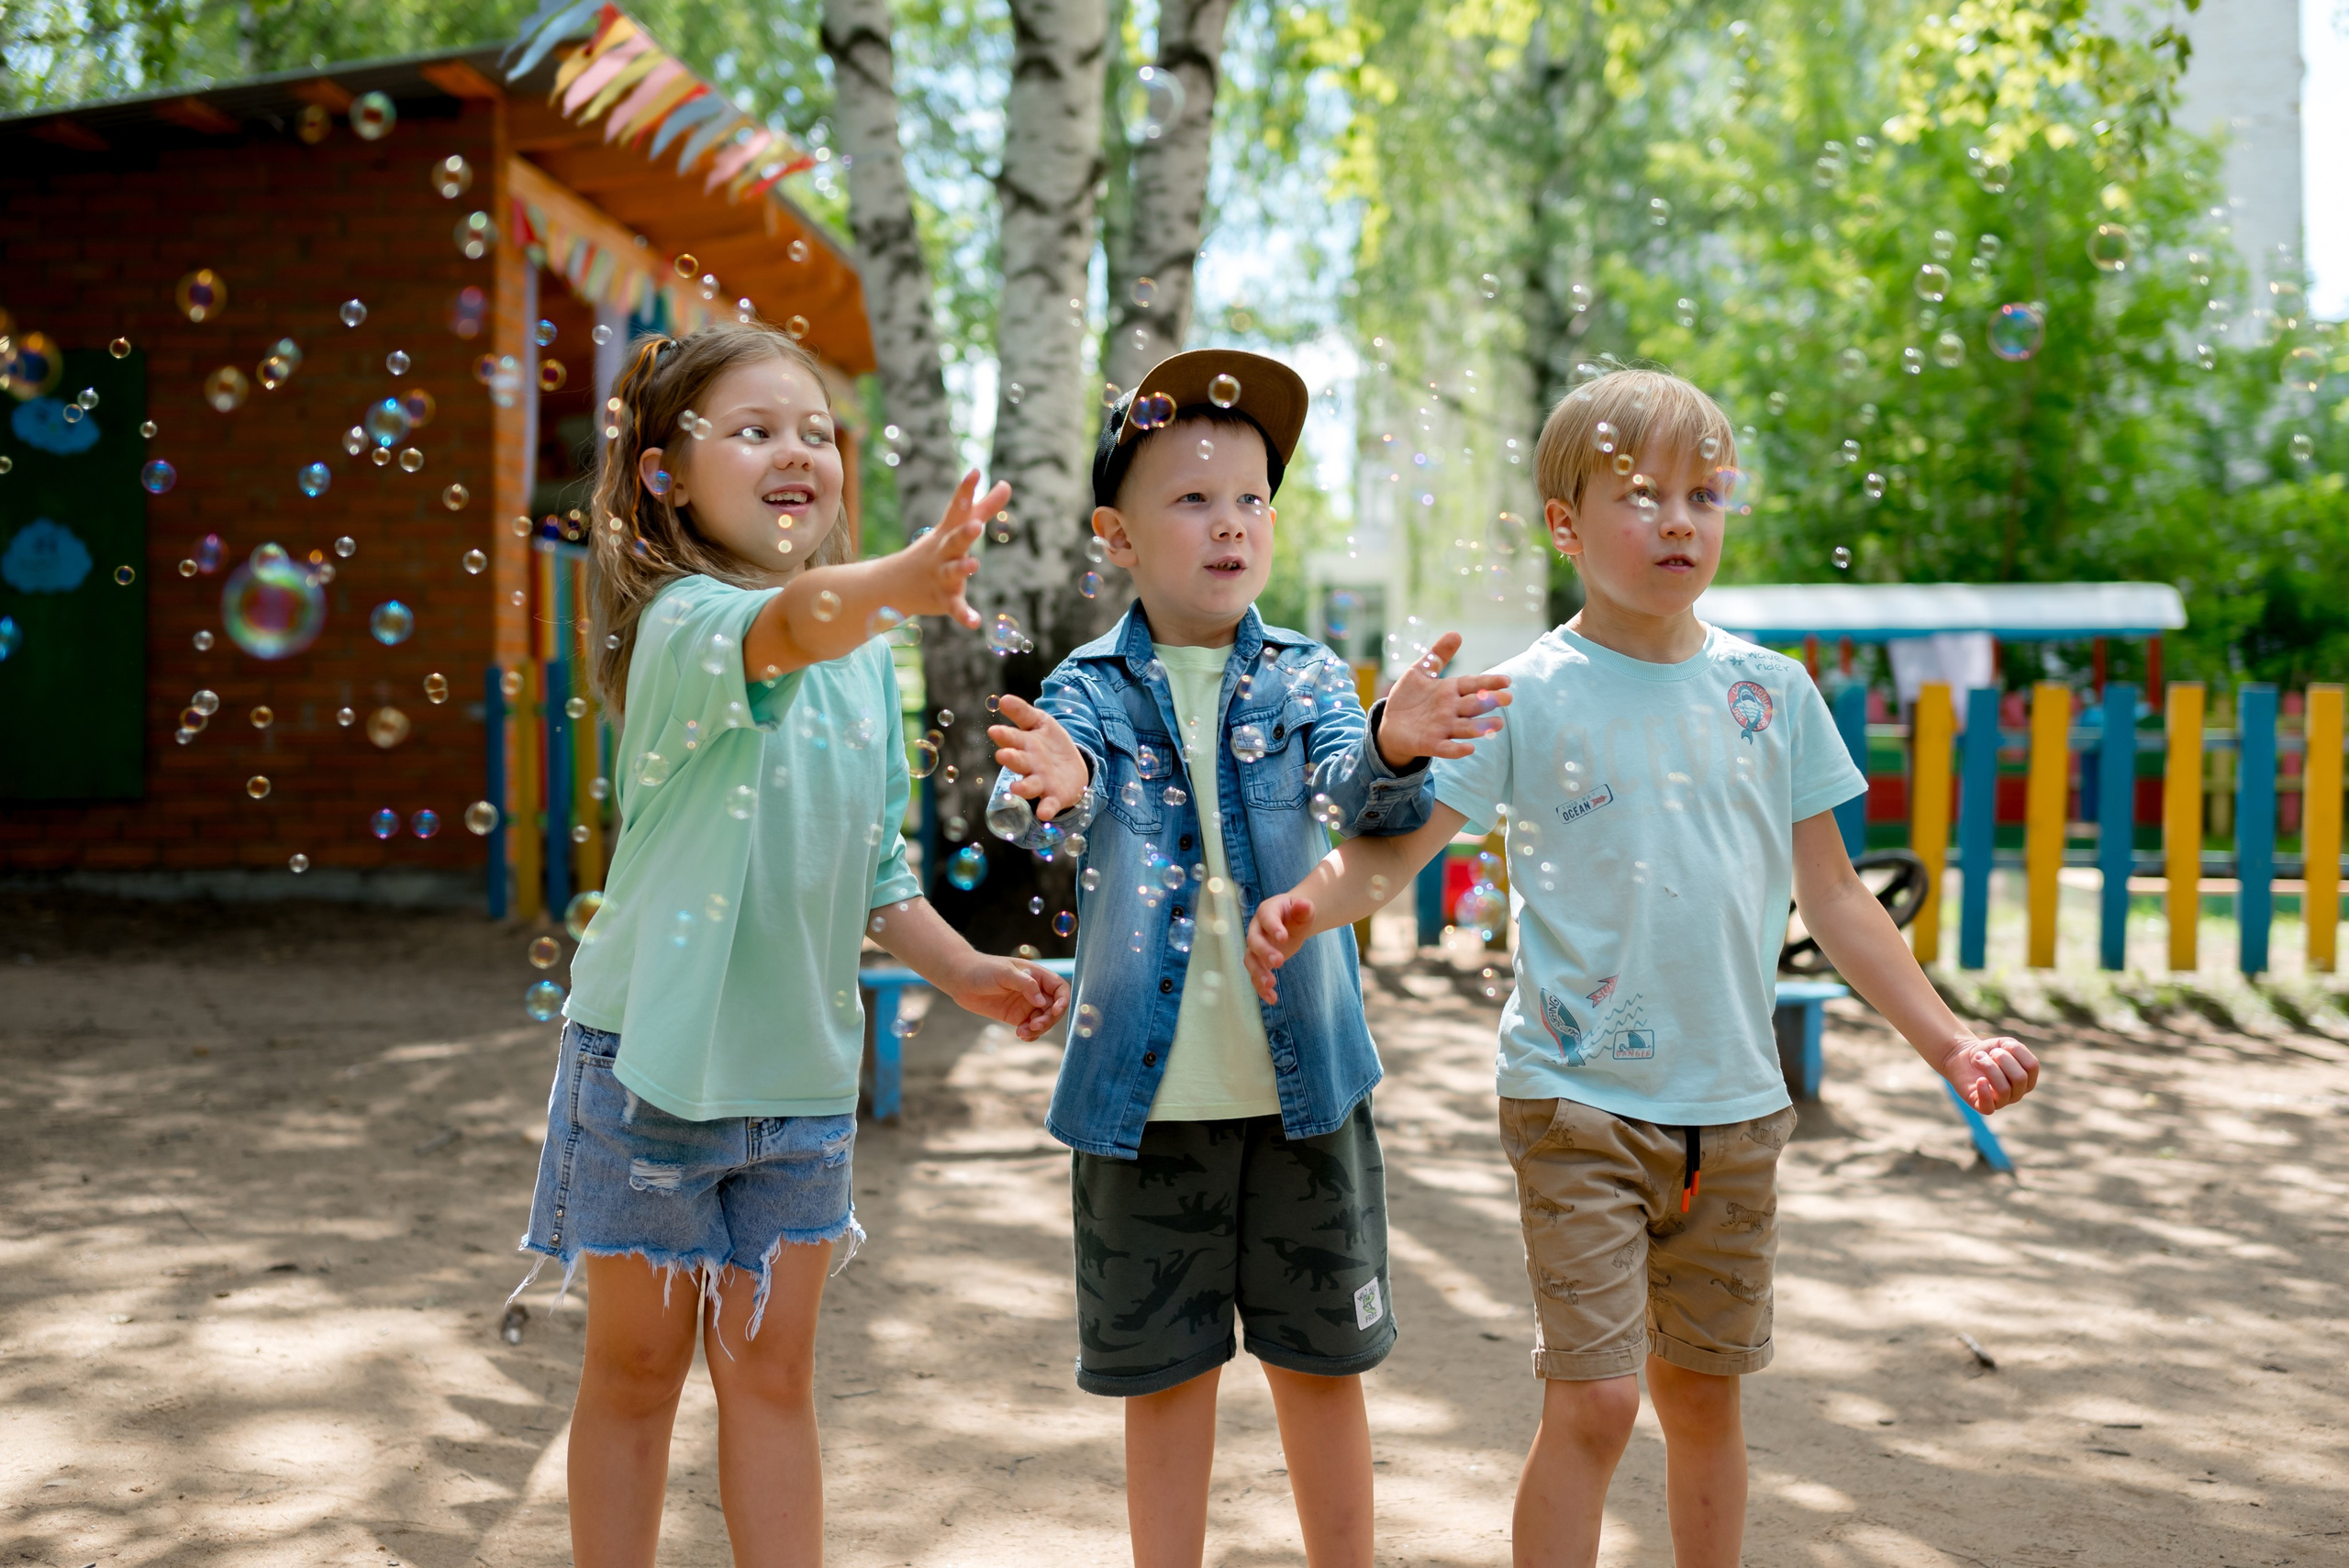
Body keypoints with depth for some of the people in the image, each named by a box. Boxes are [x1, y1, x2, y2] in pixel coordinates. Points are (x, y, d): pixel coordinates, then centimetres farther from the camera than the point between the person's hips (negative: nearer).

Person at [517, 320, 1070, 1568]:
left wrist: (964, 972, 4)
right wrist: (894, 583, -61)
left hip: (800, 1068, 5)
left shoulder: (863, 657, 6)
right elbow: (778, 629, -42)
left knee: (774, 1374, 13)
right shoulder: (683, 622, -16)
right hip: (655, 1053, -5)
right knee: (637, 1369, 11)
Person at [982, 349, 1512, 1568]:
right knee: (1165, 1376, 11)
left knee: (1323, 1365, 13)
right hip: (1145, 1097, -1)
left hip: (1304, 1083, 1)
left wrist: (1393, 750, -42)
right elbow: (1047, 794, -21)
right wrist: (1052, 786, -46)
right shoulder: (1088, 692, -2)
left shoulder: (1304, 677, 1)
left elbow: (1358, 796, -18)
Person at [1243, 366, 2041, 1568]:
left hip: (1735, 1103, 4)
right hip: (1579, 1097, -4)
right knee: (1593, 1399, -7)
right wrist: (1307, 905, -31)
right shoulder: (1527, 698, -5)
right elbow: (1396, 846, -10)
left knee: (1704, 1392, 15)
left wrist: (1948, 1042, 8)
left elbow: (1831, 896, 11)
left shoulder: (1772, 691, 6)